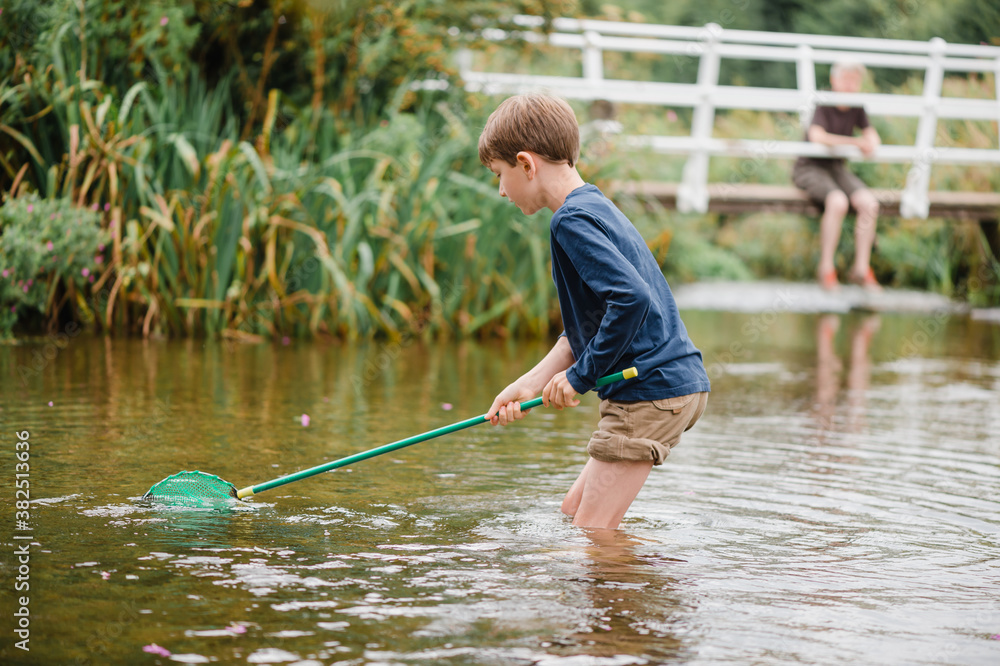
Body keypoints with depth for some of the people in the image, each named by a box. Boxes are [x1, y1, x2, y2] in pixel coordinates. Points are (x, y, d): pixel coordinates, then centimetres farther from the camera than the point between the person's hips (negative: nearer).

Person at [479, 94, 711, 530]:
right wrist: (528, 385, 12)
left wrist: (580, 377, -17)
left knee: (590, 530, -7)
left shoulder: (572, 220, -14)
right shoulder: (596, 208, 18)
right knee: (574, 509, 18)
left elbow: (632, 299, -28)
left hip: (650, 392, -10)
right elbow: (583, 330, 21)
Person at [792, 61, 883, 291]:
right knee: (838, 201, -34)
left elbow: (873, 137, 6)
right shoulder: (823, 105, -13)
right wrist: (855, 142, -26)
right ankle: (826, 268, -20)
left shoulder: (856, 108, 5)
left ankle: (862, 268, -12)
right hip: (809, 168, -6)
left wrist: (871, 146, -19)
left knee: (869, 203, -21)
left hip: (837, 167, 6)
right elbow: (817, 136, -28)